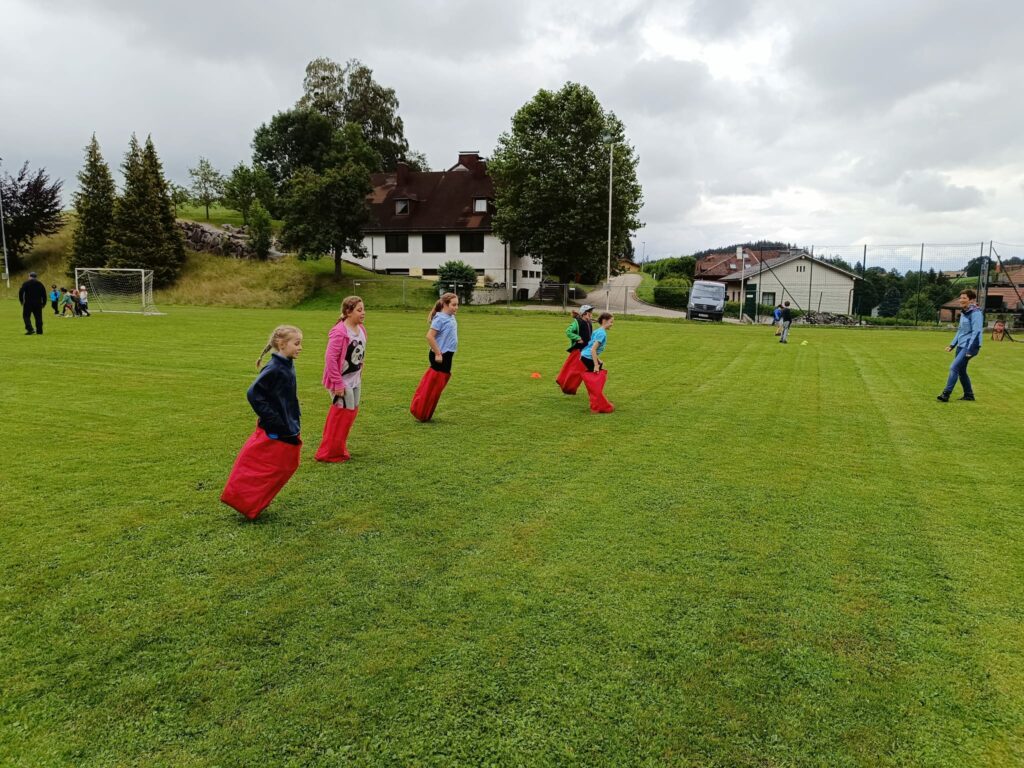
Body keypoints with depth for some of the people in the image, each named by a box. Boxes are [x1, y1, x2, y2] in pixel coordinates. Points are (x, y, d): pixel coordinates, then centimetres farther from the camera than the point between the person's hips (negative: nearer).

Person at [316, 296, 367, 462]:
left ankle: (338, 449, 30)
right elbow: (330, 358, -22)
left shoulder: (361, 329, 5)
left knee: (351, 413, 15)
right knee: (341, 416, -1)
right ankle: (328, 453, 13)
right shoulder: (339, 332, -21)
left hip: (355, 381, 9)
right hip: (342, 382, -8)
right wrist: (337, 384, -21)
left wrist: (360, 376, 15)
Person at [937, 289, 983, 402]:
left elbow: (976, 332, -18)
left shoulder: (976, 313, -13)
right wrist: (952, 345, 18)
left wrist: (970, 350, -21)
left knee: (954, 368, -16)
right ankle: (969, 395, 25)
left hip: (969, 346, -9)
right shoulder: (963, 313, 14)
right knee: (961, 371, 14)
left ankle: (946, 394, -15)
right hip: (960, 346, 9)